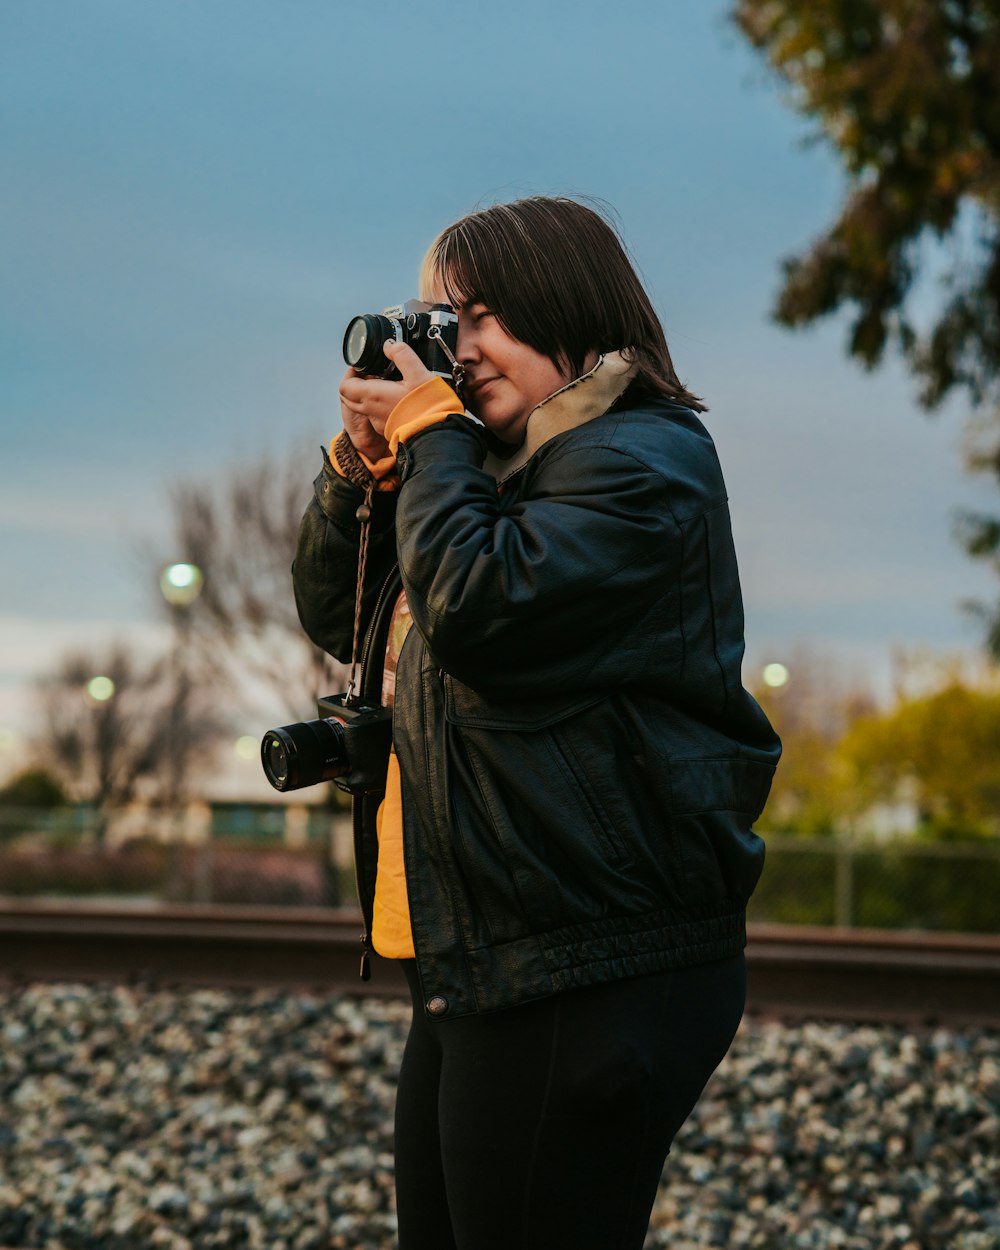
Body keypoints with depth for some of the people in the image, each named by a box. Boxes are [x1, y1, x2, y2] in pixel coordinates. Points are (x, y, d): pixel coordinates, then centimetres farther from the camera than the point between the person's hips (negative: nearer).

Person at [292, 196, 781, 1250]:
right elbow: (334, 615, 24)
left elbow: (477, 606, -23)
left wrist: (426, 432, -9)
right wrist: (364, 458, 9)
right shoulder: (498, 467, 19)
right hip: (476, 967, 10)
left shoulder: (642, 462, -9)